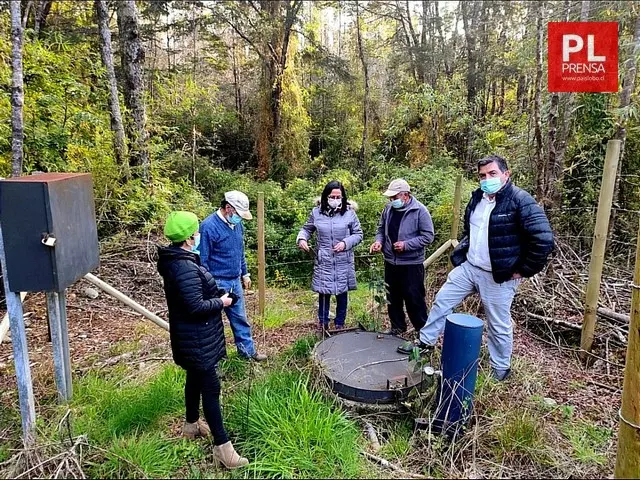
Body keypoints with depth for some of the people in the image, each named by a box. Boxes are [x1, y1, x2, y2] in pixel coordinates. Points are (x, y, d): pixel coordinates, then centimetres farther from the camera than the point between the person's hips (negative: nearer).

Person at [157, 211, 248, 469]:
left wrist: (218, 293, 6)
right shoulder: (185, 267, -28)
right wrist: (221, 302, -13)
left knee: (195, 379, 25)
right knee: (210, 387, -2)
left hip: (192, 335, 11)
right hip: (197, 338, -11)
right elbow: (196, 306, -28)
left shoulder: (176, 260, 6)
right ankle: (222, 445, 8)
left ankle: (192, 424, 44)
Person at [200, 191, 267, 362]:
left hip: (235, 281, 7)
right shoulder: (209, 226, -20)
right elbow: (202, 260, -17)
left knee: (240, 318, 18)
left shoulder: (237, 223, 3)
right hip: (217, 283, -7)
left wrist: (245, 273, 17)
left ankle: (247, 350, 32)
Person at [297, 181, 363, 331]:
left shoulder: (349, 213, -3)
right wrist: (302, 239, -8)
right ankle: (322, 323, 26)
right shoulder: (316, 212, 0)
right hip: (323, 261, 0)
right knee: (324, 293, 7)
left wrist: (345, 243, -14)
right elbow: (306, 229, 13)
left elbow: (358, 234, 2)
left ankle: (340, 324, 28)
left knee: (342, 293, 10)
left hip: (343, 262, 0)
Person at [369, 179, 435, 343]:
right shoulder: (388, 209, 3)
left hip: (411, 264, -6)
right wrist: (379, 241, -5)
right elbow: (381, 229, 15)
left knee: (414, 299, 1)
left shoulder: (420, 211, -14)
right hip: (390, 262, 6)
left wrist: (406, 245, -21)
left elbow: (428, 236, -13)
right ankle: (397, 326, 35)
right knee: (392, 297, 17)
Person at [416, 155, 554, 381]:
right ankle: (425, 342, 32)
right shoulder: (477, 197, 6)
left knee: (498, 325, 7)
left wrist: (524, 270, -16)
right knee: (442, 301, 13)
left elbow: (544, 239, -22)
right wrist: (461, 253, 15)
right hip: (468, 267, 7)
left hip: (498, 276, -7)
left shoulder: (520, 200, -17)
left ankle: (500, 372, 27)